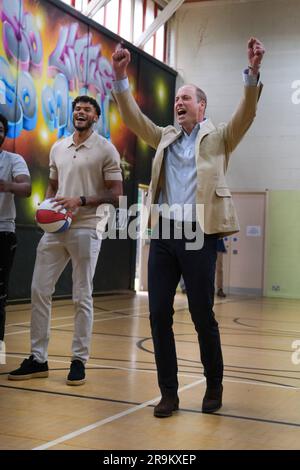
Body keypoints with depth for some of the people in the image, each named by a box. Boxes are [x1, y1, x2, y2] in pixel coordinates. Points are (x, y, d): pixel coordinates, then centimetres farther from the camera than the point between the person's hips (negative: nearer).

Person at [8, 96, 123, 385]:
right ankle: (38, 359, 13)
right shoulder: (58, 148, 14)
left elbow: (116, 194, -6)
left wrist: (81, 201, -17)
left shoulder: (105, 149, -2)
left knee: (82, 297, 1)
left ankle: (79, 360, 11)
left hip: (86, 229, -5)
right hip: (55, 228, 5)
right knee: (39, 290, 3)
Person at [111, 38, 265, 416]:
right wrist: (120, 78, 1)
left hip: (199, 235, -4)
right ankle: (168, 392, 13)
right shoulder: (165, 137, 18)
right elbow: (133, 118, 12)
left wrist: (253, 72, -23)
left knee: (202, 316, 2)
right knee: (159, 315, 2)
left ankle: (214, 386, 22)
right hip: (162, 234, 4)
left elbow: (245, 114, -9)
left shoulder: (218, 137, 6)